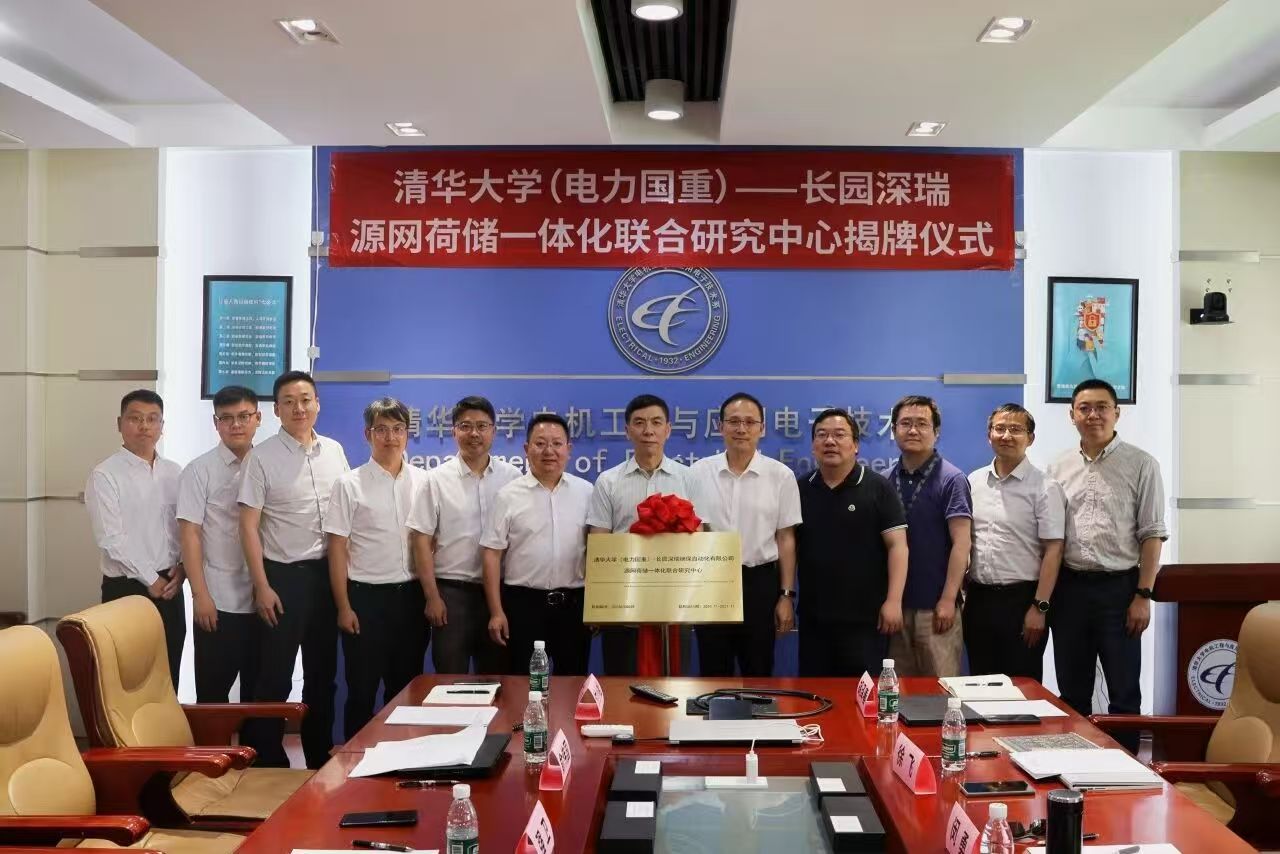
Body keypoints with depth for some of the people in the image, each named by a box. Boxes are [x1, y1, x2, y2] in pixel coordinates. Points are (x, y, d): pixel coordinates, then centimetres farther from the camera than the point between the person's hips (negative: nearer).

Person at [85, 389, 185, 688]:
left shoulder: (174, 472, 8)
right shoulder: (105, 475, -8)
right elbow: (111, 538, -13)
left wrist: (181, 567, -5)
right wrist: (150, 579, -12)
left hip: (170, 585, 5)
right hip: (126, 587, -4)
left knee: (168, 672, 11)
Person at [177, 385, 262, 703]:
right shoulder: (199, 470, -3)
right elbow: (189, 534, -6)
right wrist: (201, 595, -11)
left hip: (262, 598, 3)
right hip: (218, 601, -2)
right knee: (213, 692, 7)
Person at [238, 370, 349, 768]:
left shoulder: (334, 451, 5)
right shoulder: (263, 457, -8)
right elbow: (249, 526, -8)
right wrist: (262, 586, -13)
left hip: (327, 571, 5)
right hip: (283, 574, -4)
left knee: (322, 671, 14)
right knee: (275, 674, 0)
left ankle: (320, 758, 26)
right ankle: (268, 761, 13)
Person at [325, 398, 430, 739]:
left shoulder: (423, 481, 4)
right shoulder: (350, 484, -3)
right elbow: (337, 548, -4)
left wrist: (430, 595, 3)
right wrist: (344, 607, -7)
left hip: (410, 595, 3)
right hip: (366, 596, -3)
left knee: (406, 688, 12)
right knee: (362, 690, 6)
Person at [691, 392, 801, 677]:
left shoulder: (781, 475, -2)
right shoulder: (699, 472, 0)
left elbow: (786, 539, 1)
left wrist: (787, 595, -2)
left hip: (760, 582, -1)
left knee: (759, 674, 9)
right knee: (713, 674, 9)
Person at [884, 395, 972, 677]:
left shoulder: (951, 480, -6)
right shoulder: (885, 480, 6)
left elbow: (961, 543, -10)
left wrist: (948, 600, -16)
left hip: (935, 605, -4)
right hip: (895, 602, 4)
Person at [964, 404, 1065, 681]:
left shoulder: (1044, 488, -6)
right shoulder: (973, 482, 8)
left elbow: (1053, 550, -9)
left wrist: (1039, 607, -14)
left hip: (1021, 599, -4)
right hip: (977, 598, 4)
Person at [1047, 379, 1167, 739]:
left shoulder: (1141, 465, -2)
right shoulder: (1058, 469, 8)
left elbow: (1152, 535, -4)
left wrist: (1143, 596, -10)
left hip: (1118, 587, -3)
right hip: (1068, 587, 4)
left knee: (1124, 693, 5)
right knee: (1072, 692, 13)